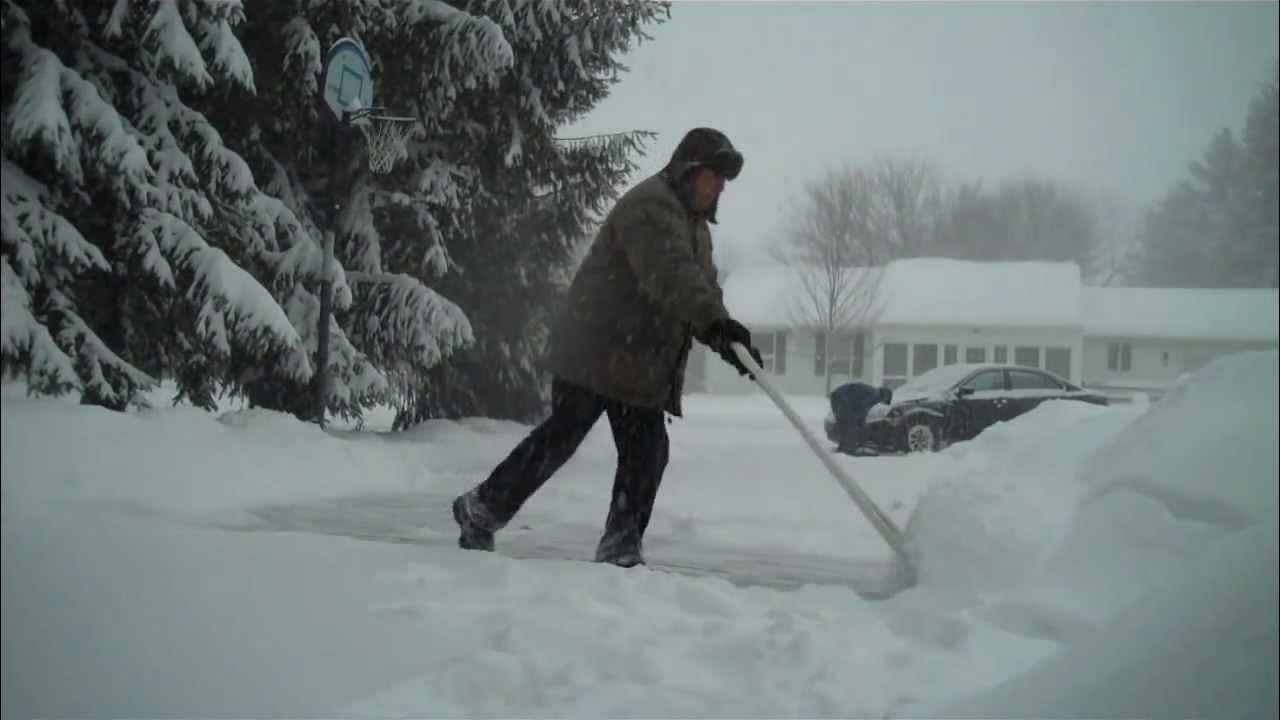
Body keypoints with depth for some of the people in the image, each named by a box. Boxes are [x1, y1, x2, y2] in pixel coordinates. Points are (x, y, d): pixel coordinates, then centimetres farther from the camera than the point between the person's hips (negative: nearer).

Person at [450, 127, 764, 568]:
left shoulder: (694, 225, 19)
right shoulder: (649, 205, -15)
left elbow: (702, 288, 13)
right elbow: (670, 275, -31)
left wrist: (724, 339, -6)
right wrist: (716, 321, -42)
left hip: (642, 365, 10)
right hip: (596, 351, -10)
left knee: (646, 453, 3)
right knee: (560, 438, -4)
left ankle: (621, 548, 8)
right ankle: (483, 508, 11)